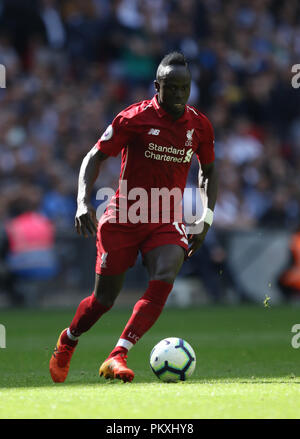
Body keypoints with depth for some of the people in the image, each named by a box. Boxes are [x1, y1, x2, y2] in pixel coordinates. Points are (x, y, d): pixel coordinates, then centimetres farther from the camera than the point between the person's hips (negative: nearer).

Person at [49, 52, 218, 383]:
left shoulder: (200, 126, 3)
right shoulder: (135, 118, -9)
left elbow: (208, 171, 19)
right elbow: (95, 157, -3)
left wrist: (206, 219, 9)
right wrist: (83, 202, -17)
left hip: (167, 222, 2)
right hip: (123, 218, -2)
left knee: (164, 278, -26)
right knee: (104, 298, 2)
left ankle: (117, 357, -27)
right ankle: (67, 343, 34)